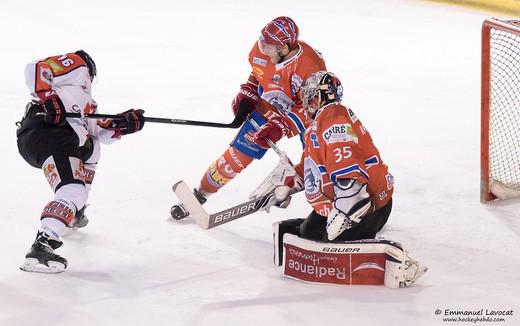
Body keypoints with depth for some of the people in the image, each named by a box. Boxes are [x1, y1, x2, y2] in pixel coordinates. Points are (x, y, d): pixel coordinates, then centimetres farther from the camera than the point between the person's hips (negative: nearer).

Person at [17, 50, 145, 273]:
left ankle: (74, 214, 36)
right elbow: (35, 69, -4)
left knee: (90, 148, 37)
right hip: (45, 129, -10)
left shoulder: (88, 103, 37)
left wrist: (124, 124, 12)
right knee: (73, 192, -24)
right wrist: (49, 100, -16)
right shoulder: (76, 64, 12)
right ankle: (41, 247, -40)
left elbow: (99, 132, 28)